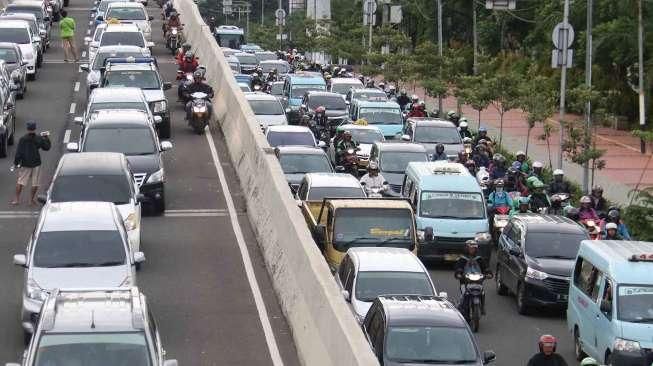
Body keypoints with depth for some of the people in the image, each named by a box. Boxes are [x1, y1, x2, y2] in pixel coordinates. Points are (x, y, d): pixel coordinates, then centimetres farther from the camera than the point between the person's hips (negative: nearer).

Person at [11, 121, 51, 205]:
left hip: (25, 164, 0)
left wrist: (16, 163, 0)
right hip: (36, 164, 0)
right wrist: (46, 137, 19)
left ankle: (17, 199, 8)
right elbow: (47, 147, 8)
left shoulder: (22, 139, -9)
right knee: (35, 183, 9)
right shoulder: (39, 139, -7)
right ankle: (31, 200, 11)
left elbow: (18, 153, -9)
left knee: (20, 181, 9)